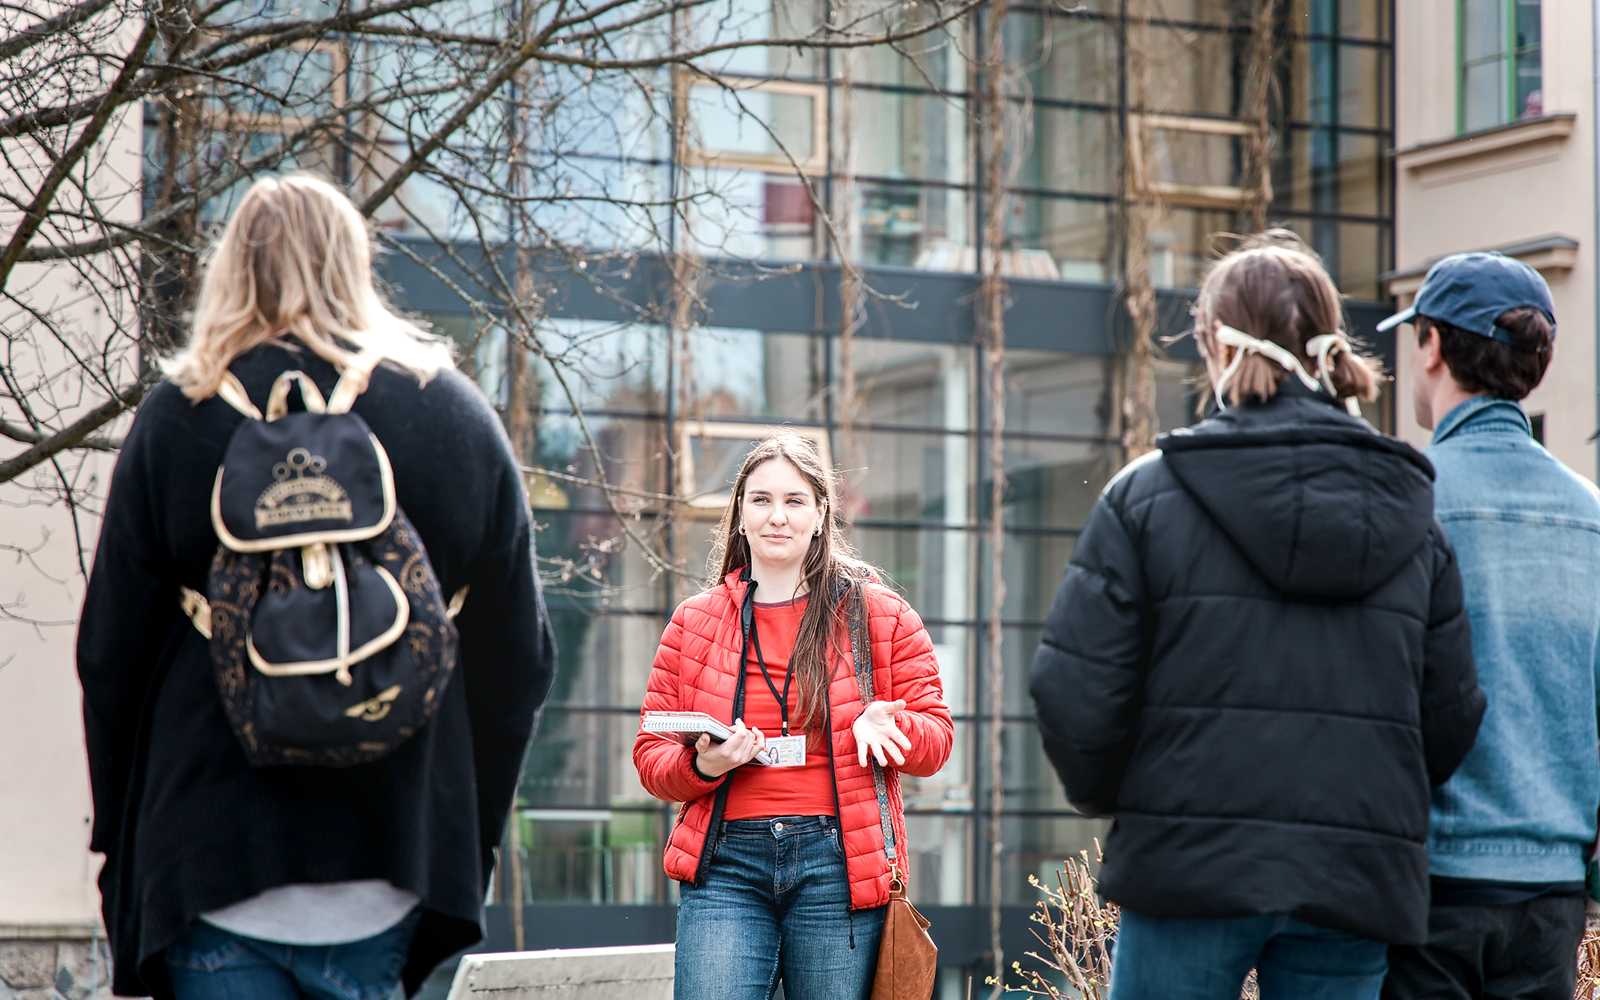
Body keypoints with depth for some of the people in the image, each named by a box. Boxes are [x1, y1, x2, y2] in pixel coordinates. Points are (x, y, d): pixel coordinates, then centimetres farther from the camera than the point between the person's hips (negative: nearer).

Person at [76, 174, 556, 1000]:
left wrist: (119, 840, 14)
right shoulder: (457, 416, 4)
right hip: (392, 865, 2)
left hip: (211, 862, -2)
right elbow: (519, 658, 7)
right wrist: (472, 836, 17)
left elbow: (111, 652, 2)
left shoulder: (178, 416, -1)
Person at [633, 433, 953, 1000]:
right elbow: (651, 757, 13)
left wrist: (884, 724, -13)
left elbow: (935, 739, 10)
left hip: (838, 863, 0)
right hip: (726, 864, 1)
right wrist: (703, 766, -10)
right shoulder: (693, 623, 13)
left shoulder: (880, 616, 10)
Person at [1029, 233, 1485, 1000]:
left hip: (1191, 870, -3)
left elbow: (1075, 692, -7)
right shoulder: (1411, 514, 7)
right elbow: (1449, 715, 6)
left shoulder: (1147, 493, -4)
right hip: (1355, 880, 3)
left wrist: (1109, 797, 12)